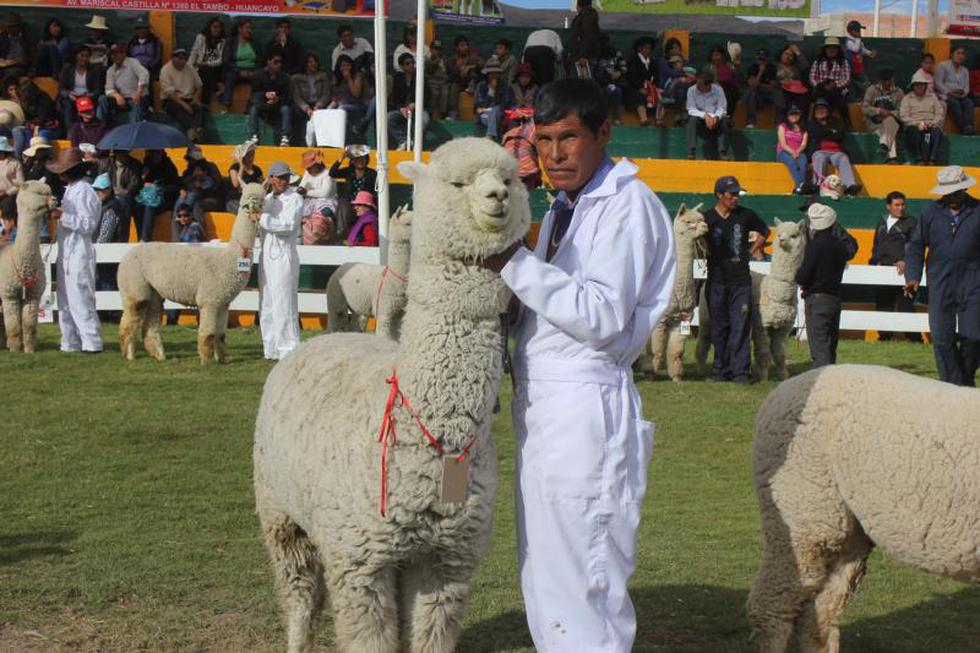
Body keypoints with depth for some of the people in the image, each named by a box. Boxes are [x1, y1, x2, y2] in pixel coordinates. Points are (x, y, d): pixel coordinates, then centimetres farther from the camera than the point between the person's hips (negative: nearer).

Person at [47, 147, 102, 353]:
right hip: (67, 252, 10)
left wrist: (63, 216, -22)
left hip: (79, 253, -10)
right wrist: (58, 213, 12)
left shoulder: (83, 192, -15)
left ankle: (92, 342, -6)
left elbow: (88, 224, -19)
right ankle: (70, 342, 19)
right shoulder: (71, 190, 16)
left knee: (80, 300, -9)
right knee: (65, 300, 13)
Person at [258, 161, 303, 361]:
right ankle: (271, 350, 17)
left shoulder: (295, 199, -5)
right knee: (266, 306, 10)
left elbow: (288, 225, -19)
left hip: (284, 256, -8)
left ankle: (289, 350, -7)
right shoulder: (266, 199, 16)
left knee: (284, 306, -10)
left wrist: (263, 219, -20)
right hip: (266, 256, 8)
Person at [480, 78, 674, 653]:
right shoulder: (564, 209, 19)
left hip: (586, 407, -9)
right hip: (540, 405, 9)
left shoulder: (628, 205, -9)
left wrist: (515, 264, -19)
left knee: (582, 585, -6)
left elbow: (604, 315, -19)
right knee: (543, 580, 15)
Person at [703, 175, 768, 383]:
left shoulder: (746, 215, 3)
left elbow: (764, 231, 20)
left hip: (741, 280, 1)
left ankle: (740, 370, -4)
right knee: (719, 327, 6)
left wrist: (751, 252, 13)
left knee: (740, 327, -4)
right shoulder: (706, 218, -1)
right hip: (716, 280, 0)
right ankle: (721, 368, 14)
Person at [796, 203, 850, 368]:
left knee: (819, 347, -8)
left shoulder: (815, 244, -15)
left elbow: (803, 276, -19)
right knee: (830, 347, 16)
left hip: (817, 299, -7)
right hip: (835, 298, 7)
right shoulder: (840, 245, 7)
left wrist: (799, 276, 5)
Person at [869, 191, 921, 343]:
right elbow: (876, 246, 25)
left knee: (904, 304, -11)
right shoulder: (882, 223, 19)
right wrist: (875, 261, 9)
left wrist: (905, 261, -19)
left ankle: (914, 337, -7)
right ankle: (884, 335, 18)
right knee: (883, 303, 9)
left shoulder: (910, 222, 2)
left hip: (900, 269, -6)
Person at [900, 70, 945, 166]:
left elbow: (940, 114, 13)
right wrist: (917, 123, -12)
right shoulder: (907, 98, 16)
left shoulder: (932, 97, 23)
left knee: (936, 131, -35)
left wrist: (933, 123, -8)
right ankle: (919, 160, -41)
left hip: (931, 125, 1)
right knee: (915, 132, -38)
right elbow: (903, 116, 3)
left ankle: (932, 161, -43)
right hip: (914, 126, -1)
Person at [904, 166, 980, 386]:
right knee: (942, 339, -4)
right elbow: (916, 245, 11)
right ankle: (952, 385, 3)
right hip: (940, 285, 1)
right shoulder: (931, 213, 7)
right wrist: (913, 276, -2)